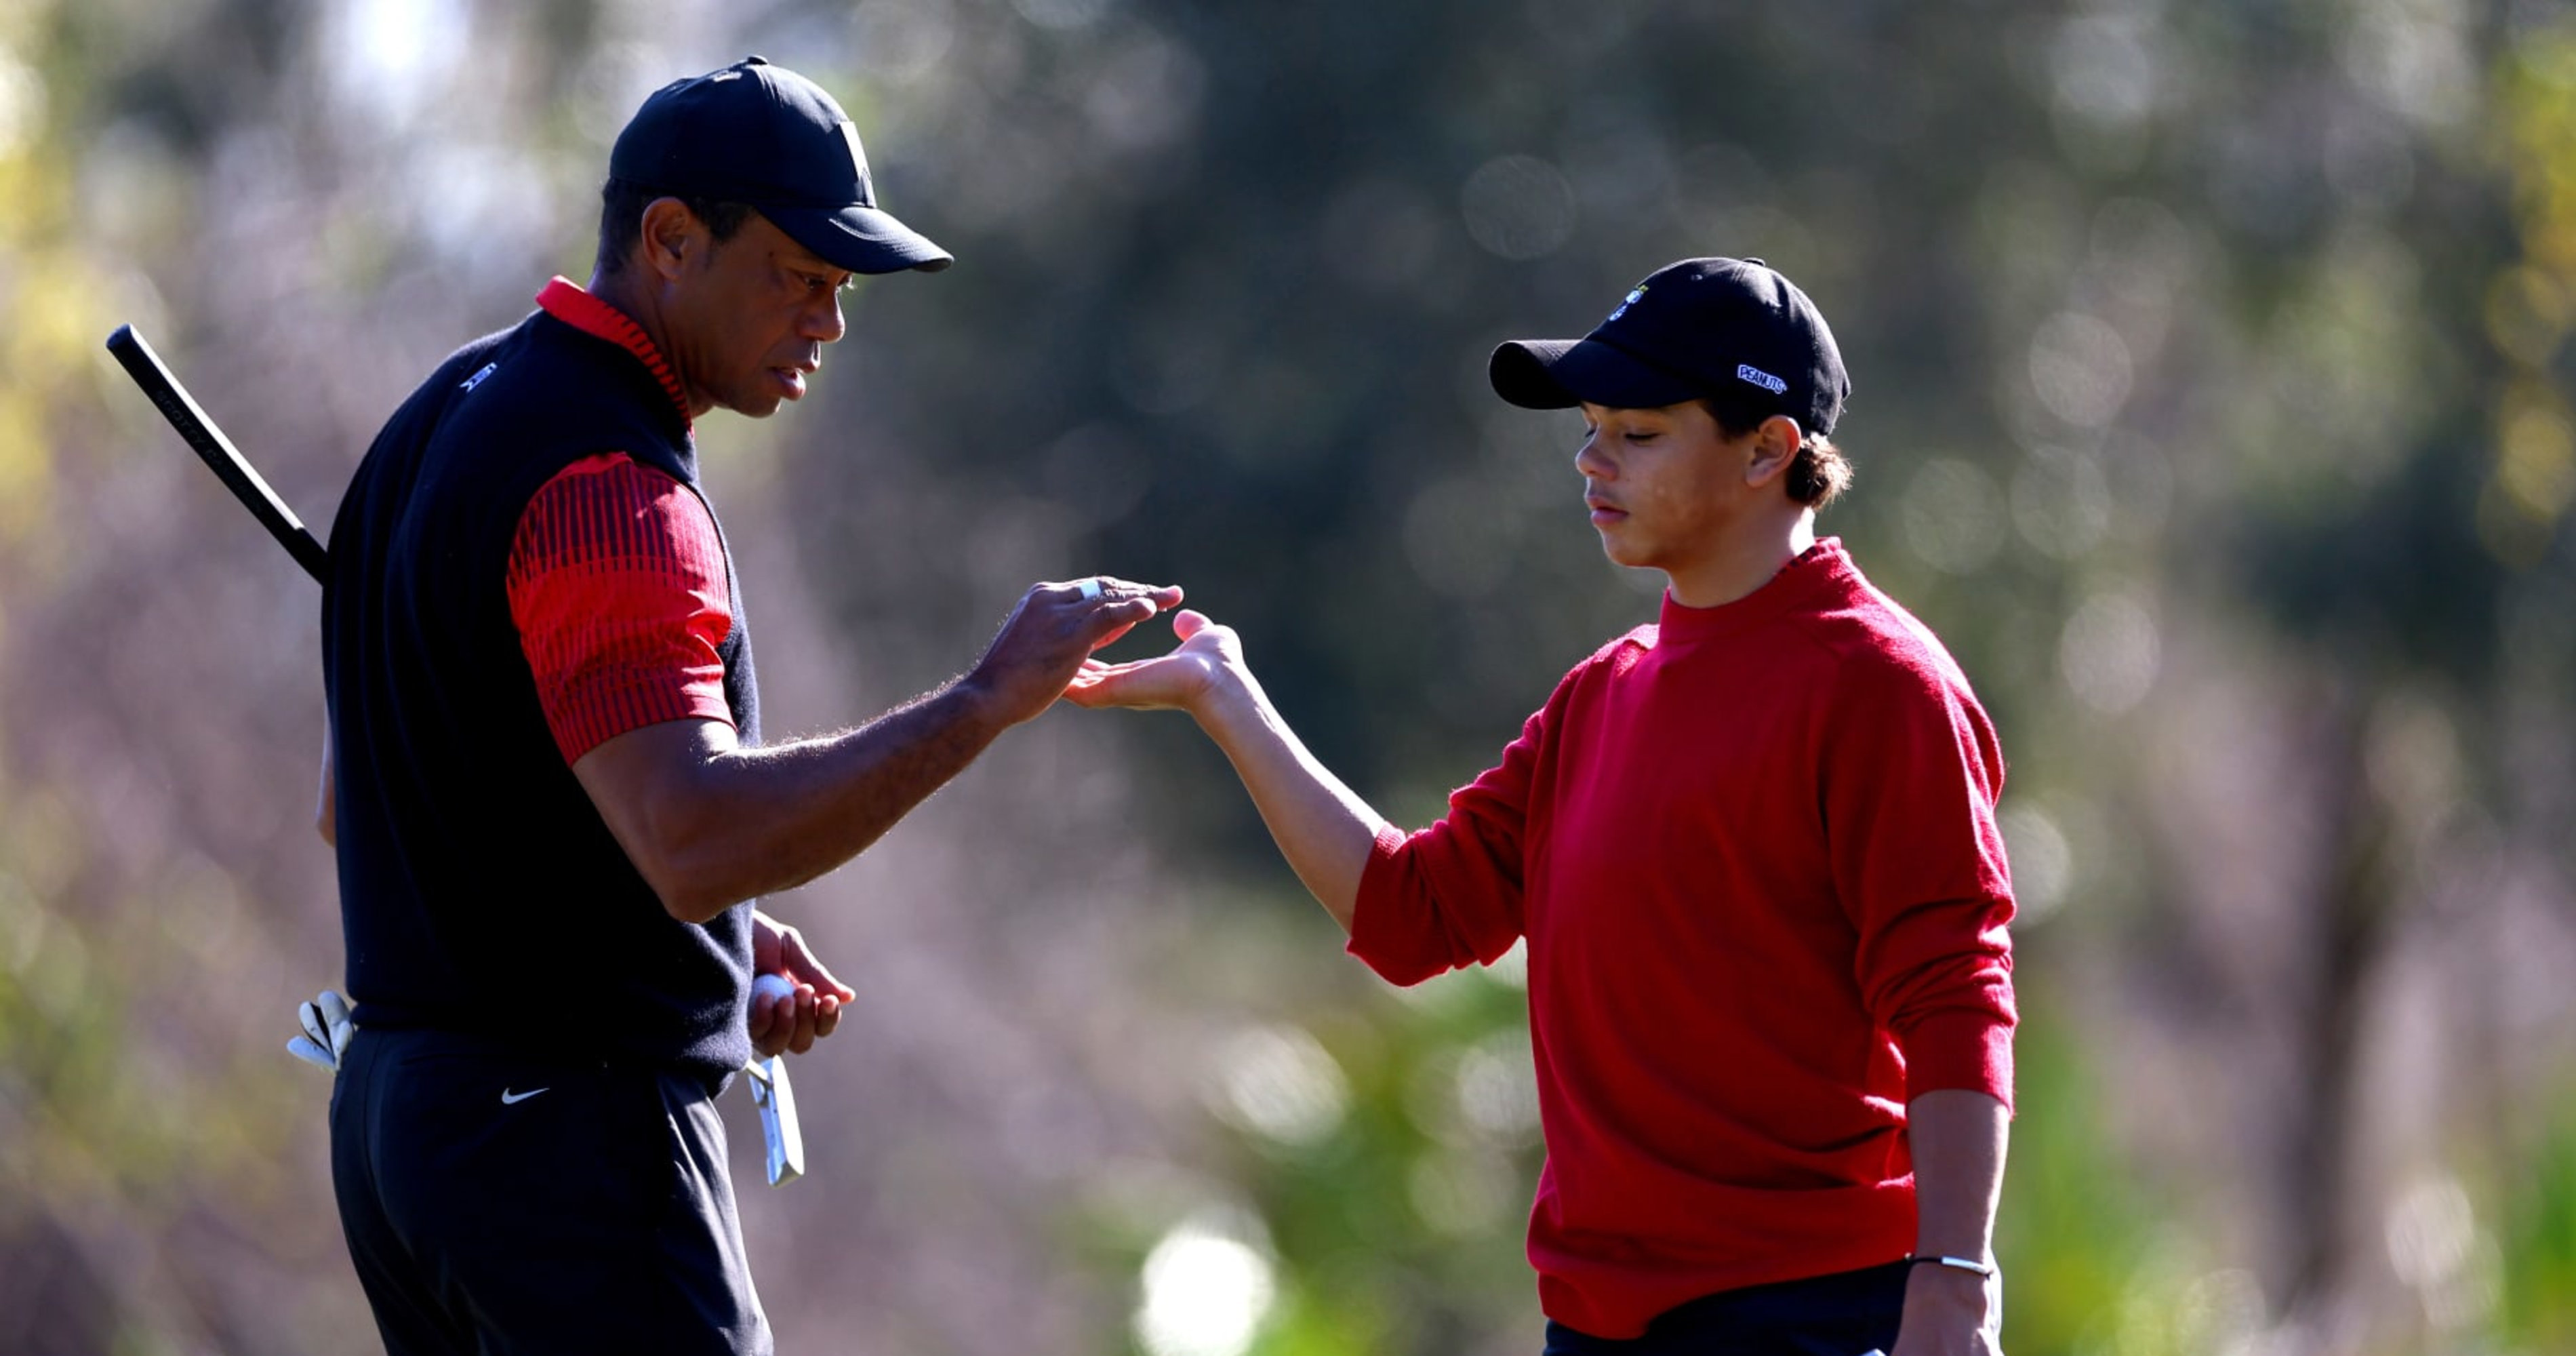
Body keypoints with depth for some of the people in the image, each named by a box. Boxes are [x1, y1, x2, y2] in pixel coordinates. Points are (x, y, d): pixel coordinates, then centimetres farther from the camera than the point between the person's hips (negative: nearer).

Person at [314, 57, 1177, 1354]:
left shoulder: (441, 422, 14)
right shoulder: (606, 488, -19)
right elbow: (697, 840, -32)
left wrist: (715, 938, 16)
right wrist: (983, 700, -28)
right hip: (570, 1136, -10)